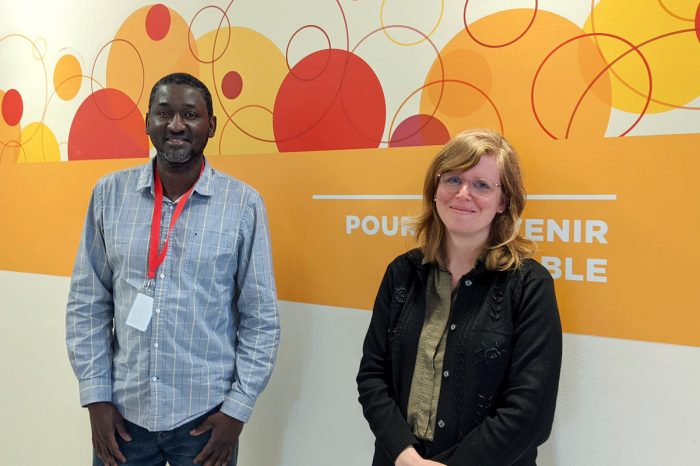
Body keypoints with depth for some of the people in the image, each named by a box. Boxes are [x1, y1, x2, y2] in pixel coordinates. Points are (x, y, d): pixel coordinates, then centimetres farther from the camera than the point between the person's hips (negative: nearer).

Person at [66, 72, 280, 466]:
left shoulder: (244, 204, -9)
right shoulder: (110, 194, -2)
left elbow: (262, 318, -6)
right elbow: (87, 303, 2)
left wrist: (237, 409, -6)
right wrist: (96, 395, 0)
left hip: (206, 414, -2)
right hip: (123, 410, 2)